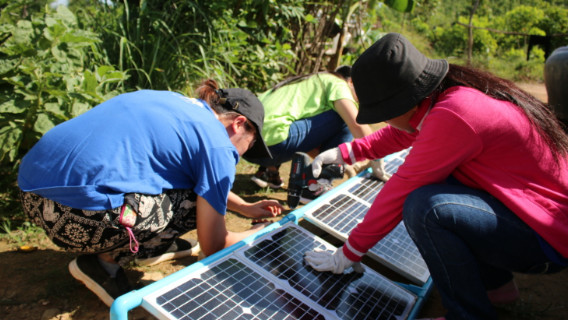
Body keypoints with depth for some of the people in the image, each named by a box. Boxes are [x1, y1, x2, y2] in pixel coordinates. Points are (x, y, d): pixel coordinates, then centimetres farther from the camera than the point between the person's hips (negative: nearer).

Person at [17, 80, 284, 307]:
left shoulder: (178, 104, 17)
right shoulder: (217, 147, -7)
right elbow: (212, 246, -1)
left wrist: (245, 208, 35)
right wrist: (257, 235, 18)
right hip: (76, 215, -9)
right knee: (202, 202, 3)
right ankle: (106, 260, 6)